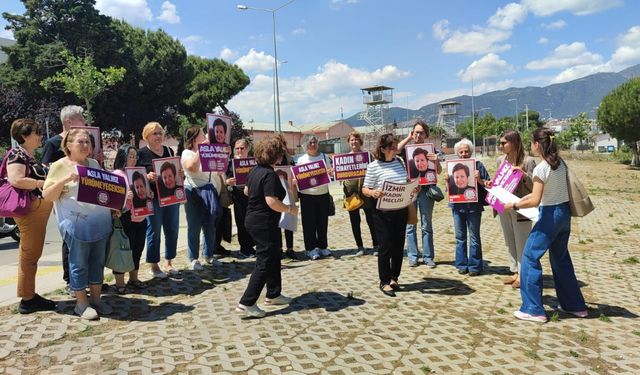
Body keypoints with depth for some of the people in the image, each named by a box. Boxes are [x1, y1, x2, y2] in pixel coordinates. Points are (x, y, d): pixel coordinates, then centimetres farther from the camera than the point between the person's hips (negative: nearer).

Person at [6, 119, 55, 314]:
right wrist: (43, 183, -18)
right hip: (29, 209, -10)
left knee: (31, 253, 14)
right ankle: (27, 300, 2)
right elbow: (15, 180, -24)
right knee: (29, 253, -5)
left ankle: (30, 294, 24)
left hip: (38, 209, 10)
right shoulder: (17, 154, -10)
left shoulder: (30, 157, 18)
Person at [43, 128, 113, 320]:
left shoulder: (94, 163, 14)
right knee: (79, 263, 2)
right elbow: (47, 195, -6)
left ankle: (96, 298, 21)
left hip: (101, 221, 5)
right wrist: (65, 179, -19)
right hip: (77, 223, -5)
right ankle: (81, 303, 14)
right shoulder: (60, 166, -1)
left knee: (98, 261, 10)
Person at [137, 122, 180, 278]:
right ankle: (154, 266, 14)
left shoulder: (169, 151, 12)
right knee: (154, 232, 1)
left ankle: (168, 262, 24)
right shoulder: (141, 153, -4)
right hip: (153, 198, -5)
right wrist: (147, 177, -24)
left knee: (172, 230, 9)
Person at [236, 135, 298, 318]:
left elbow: (246, 191, 19)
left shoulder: (255, 169, 6)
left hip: (253, 219, 10)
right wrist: (290, 209, -16)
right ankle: (246, 303, 0)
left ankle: (273, 295, 32)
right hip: (264, 223, -10)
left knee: (274, 256, 21)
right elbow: (272, 202, -30)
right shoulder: (269, 174, -22)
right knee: (264, 263, -2)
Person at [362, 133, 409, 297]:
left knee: (399, 245, 11)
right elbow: (365, 189, -6)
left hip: (400, 210, 5)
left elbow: (407, 183, 18)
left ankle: (394, 278, 27)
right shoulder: (374, 166, -9)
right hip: (382, 212, -5)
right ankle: (384, 282, 15)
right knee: (385, 246, 1)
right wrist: (373, 193, -27)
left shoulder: (400, 162, 7)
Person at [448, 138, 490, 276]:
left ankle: (474, 266, 11)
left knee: (474, 237, 2)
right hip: (457, 206, 3)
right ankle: (462, 265, 19)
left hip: (474, 206, -3)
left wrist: (479, 179, -18)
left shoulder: (478, 165, -1)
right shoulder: (453, 165, 8)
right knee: (460, 237, 10)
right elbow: (449, 187, 13)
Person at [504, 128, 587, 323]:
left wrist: (513, 205, -9)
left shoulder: (540, 168, -18)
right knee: (561, 258, 20)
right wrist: (523, 198, 17)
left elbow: (535, 201, -21)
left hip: (550, 215, -9)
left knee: (530, 257, 1)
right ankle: (574, 305, 30)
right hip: (564, 213, 9)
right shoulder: (560, 163, 7)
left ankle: (533, 310, 4)